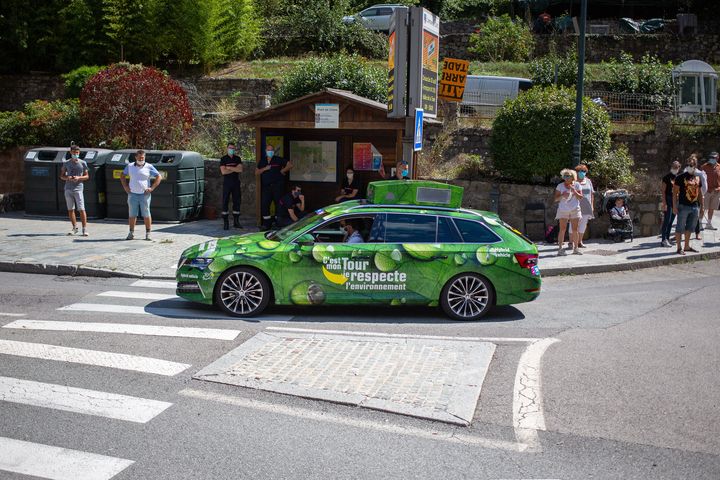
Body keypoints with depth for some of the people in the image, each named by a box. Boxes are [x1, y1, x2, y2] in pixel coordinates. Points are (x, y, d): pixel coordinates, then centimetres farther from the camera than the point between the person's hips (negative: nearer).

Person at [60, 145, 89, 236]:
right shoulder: (66, 163, 8)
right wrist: (67, 178, -9)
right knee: (70, 209, 6)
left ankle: (84, 229, -6)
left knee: (81, 209, -9)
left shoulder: (83, 163, 3)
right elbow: (61, 176, 13)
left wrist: (79, 178, -12)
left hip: (78, 188, -3)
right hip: (68, 189, 3)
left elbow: (87, 176, 7)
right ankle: (75, 228, 16)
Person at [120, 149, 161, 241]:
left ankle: (148, 234, 6)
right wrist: (125, 187, 7)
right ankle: (131, 233, 14)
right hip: (132, 194, 2)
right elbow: (122, 176, 19)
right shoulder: (130, 166, 7)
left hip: (145, 195, -2)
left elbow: (159, 177, 1)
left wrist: (152, 188, -6)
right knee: (132, 215, 6)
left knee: (146, 215, 0)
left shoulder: (149, 167, 0)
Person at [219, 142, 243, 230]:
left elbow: (240, 170, -5)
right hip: (227, 182, -3)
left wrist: (229, 167, -10)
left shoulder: (238, 158, 9)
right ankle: (225, 223, -1)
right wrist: (235, 169, -6)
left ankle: (236, 222, 10)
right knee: (225, 202, -4)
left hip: (236, 183, 3)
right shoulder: (223, 159, 1)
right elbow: (223, 171, -10)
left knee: (237, 201, 4)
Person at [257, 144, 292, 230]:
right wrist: (264, 169, -4)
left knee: (279, 204, -2)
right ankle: (267, 224, 8)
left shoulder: (278, 159, 1)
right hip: (266, 186, 4)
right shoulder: (262, 161, 14)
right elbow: (256, 173, 11)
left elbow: (290, 165, 0)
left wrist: (283, 171, -1)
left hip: (277, 185, -4)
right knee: (264, 205, 0)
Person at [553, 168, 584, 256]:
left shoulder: (577, 185, 4)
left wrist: (574, 190, -16)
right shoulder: (560, 186, 0)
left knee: (575, 229, 3)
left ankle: (575, 248, 11)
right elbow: (556, 199, 0)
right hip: (563, 210, -2)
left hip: (575, 210, 2)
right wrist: (562, 195, -19)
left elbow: (580, 197, -1)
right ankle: (560, 249, -7)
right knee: (562, 229, -7)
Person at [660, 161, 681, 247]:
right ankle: (663, 240, -8)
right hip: (668, 200, -7)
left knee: (671, 221, 10)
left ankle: (667, 238, 17)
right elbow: (663, 191, -11)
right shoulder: (667, 177, -7)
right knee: (667, 221, -9)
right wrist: (664, 203, -17)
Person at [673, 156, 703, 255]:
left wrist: (701, 205, 14)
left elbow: (700, 192, 19)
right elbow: (675, 192, -7)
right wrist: (674, 206, -13)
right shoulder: (680, 177, -5)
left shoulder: (697, 177, 12)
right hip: (683, 206, -6)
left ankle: (687, 246, 24)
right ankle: (679, 248, 5)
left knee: (690, 228, 14)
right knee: (680, 228, -1)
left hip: (695, 206, 6)